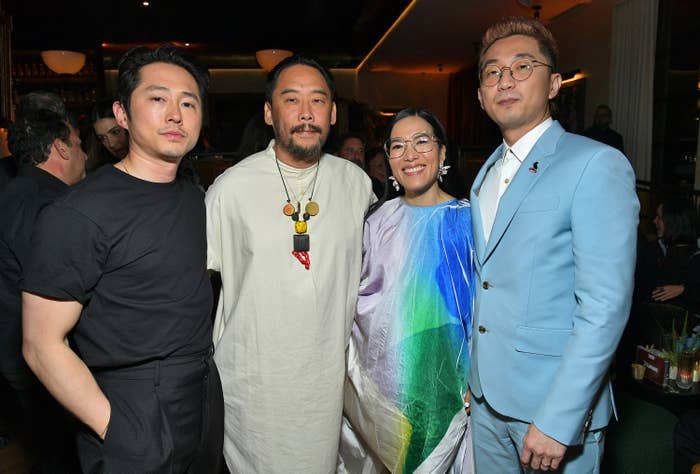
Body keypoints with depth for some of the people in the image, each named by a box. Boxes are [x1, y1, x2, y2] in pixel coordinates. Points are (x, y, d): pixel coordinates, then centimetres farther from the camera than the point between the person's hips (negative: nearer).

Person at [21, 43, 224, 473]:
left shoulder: (195, 198, 4)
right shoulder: (78, 215, -19)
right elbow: (43, 344, -17)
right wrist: (116, 429, -17)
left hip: (206, 401, 7)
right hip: (137, 423, -7)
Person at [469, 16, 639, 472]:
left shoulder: (597, 165, -14)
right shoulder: (487, 172, 9)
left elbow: (605, 306, -20)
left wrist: (557, 421, -20)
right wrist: (470, 376, 8)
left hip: (558, 403, -6)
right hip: (487, 397, 7)